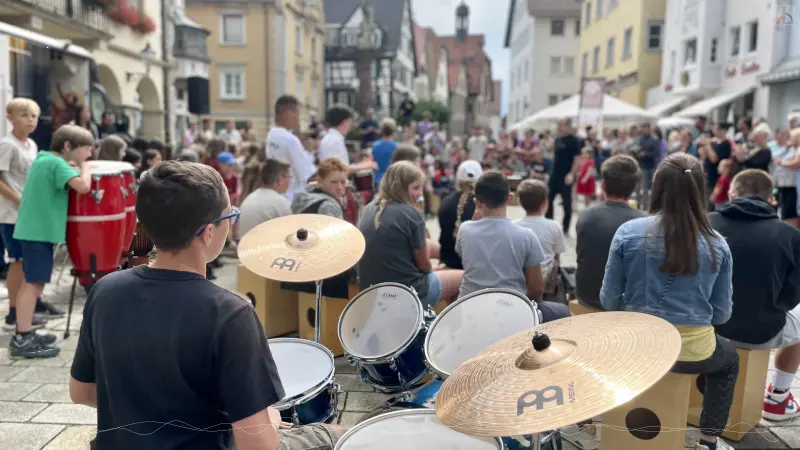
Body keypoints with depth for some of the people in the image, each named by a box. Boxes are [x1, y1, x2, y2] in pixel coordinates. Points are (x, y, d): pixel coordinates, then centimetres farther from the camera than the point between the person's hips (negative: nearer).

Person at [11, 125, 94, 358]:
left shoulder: (42, 159, 14)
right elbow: (83, 186, -30)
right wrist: (84, 165, -11)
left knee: (31, 282, 15)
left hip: (31, 228, 10)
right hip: (41, 230, -10)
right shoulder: (57, 163, -16)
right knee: (35, 283, -7)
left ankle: (23, 335, 23)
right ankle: (22, 341, -3)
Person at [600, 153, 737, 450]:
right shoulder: (717, 244, -8)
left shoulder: (628, 232, -12)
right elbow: (722, 314, -1)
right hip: (693, 350, 0)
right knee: (729, 357, 36)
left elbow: (609, 301, -7)